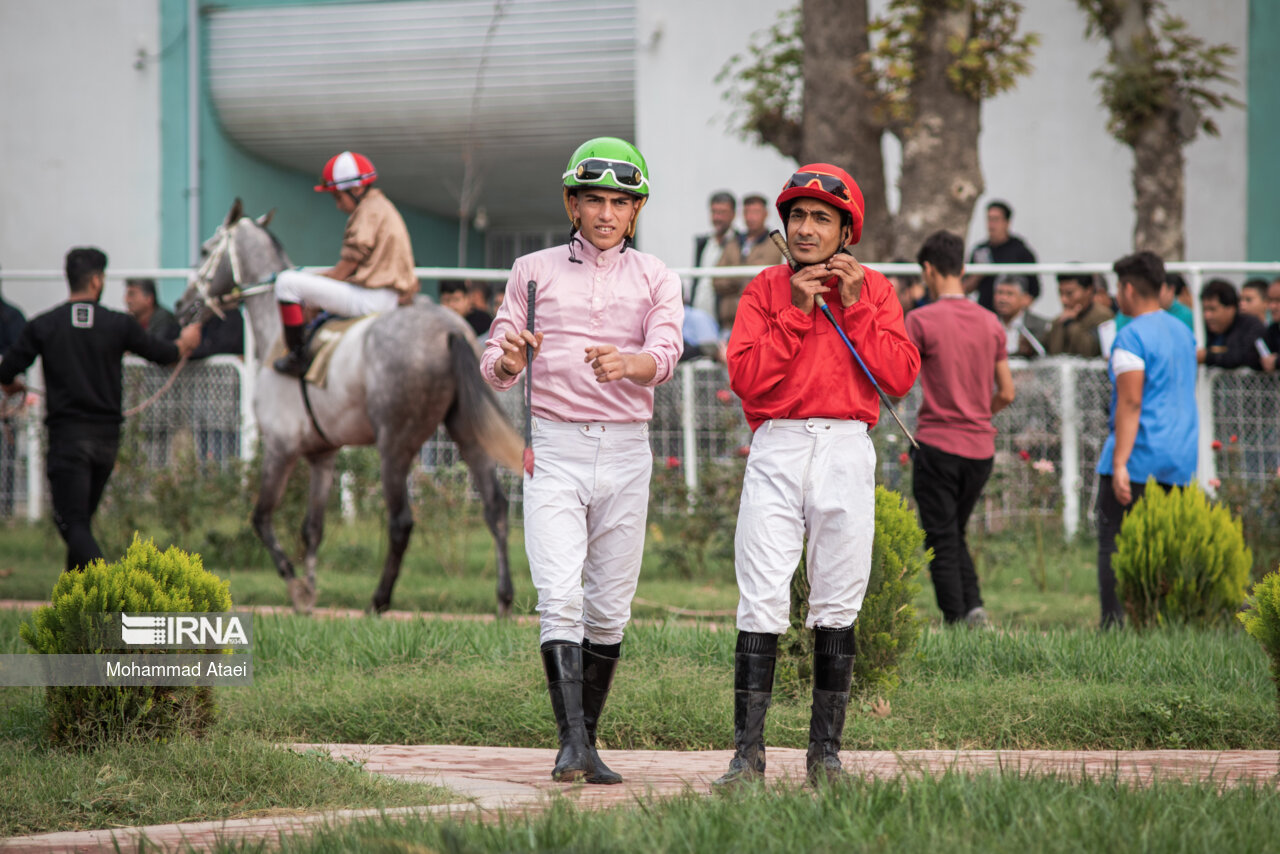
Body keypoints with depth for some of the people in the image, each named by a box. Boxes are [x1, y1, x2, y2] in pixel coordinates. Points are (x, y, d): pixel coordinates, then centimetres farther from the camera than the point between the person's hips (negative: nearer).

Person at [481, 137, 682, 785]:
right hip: (553, 449, -1)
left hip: (625, 451, 1)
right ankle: (572, 745, -23)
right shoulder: (534, 271, 9)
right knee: (560, 599, -15)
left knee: (609, 610, 5)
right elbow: (494, 370, 6)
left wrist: (627, 362, -34)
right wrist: (508, 360, -20)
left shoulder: (655, 280, 8)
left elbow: (665, 356, -10)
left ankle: (588, 745, 15)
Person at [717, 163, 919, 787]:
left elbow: (900, 377, -3)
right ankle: (748, 752, -8)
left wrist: (853, 308, -6)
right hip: (776, 451, -1)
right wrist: (798, 312, -9)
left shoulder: (874, 291, 10)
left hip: (846, 451, 1)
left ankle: (825, 752, 9)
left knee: (837, 604, 3)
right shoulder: (766, 291, 8)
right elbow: (745, 377, -5)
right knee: (761, 602, -8)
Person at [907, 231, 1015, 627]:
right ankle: (974, 606, 0)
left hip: (937, 444, -5)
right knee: (956, 537, 18)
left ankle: (957, 621, -4)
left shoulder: (920, 321, -9)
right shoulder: (991, 323, 6)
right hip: (981, 446, 5)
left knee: (942, 542, 1)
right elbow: (1006, 393, 9)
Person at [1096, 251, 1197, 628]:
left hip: (1139, 458, -8)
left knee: (1114, 548, -5)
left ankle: (1114, 626, -13)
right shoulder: (1183, 332, 15)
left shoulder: (1132, 337, -11)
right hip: (1181, 463, 8)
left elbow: (1130, 403, -18)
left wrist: (1119, 463, -21)